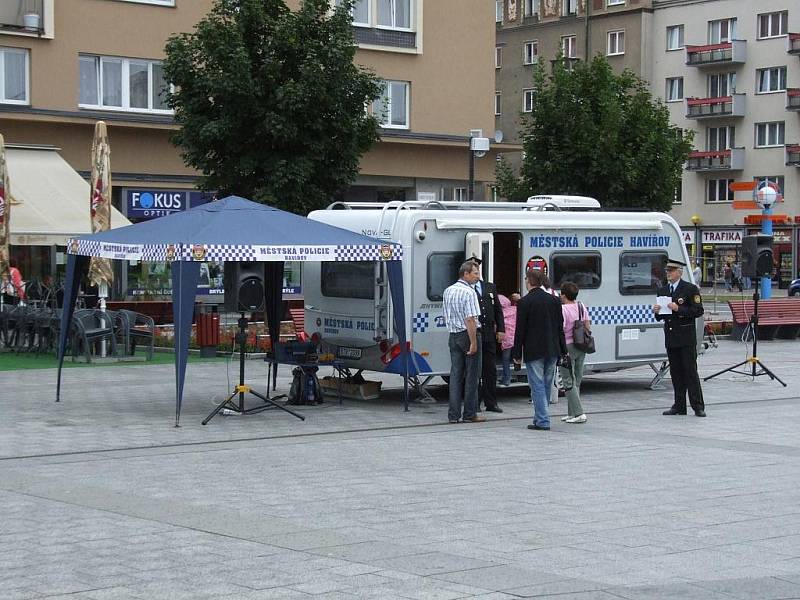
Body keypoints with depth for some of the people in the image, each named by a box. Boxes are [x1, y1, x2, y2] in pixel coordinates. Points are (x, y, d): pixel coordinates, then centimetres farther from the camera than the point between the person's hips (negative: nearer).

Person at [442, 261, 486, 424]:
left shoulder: (448, 291, 12)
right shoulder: (469, 292, -15)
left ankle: (453, 414, 4)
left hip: (453, 336, 7)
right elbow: (470, 319, -20)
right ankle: (470, 414, 4)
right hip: (468, 335, -7)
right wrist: (473, 342, -19)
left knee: (455, 374, 7)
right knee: (471, 375, 1)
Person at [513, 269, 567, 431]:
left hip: (533, 351, -5)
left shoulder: (524, 303, -10)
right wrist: (563, 350, 15)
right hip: (552, 351, 6)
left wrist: (517, 354, -4)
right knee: (546, 385, 14)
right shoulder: (554, 300, 6)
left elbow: (520, 330, -9)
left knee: (537, 386, -2)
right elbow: (560, 327, 10)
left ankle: (542, 421, -5)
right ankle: (540, 417, 21)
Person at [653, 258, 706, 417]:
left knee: (690, 371, -6)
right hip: (670, 337, 6)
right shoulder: (663, 291, 15)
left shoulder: (690, 289, -3)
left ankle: (698, 406, -4)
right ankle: (679, 406, 11)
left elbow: (698, 311, -9)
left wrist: (678, 309, -17)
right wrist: (657, 312, -1)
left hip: (686, 338, -6)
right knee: (676, 373, 7)